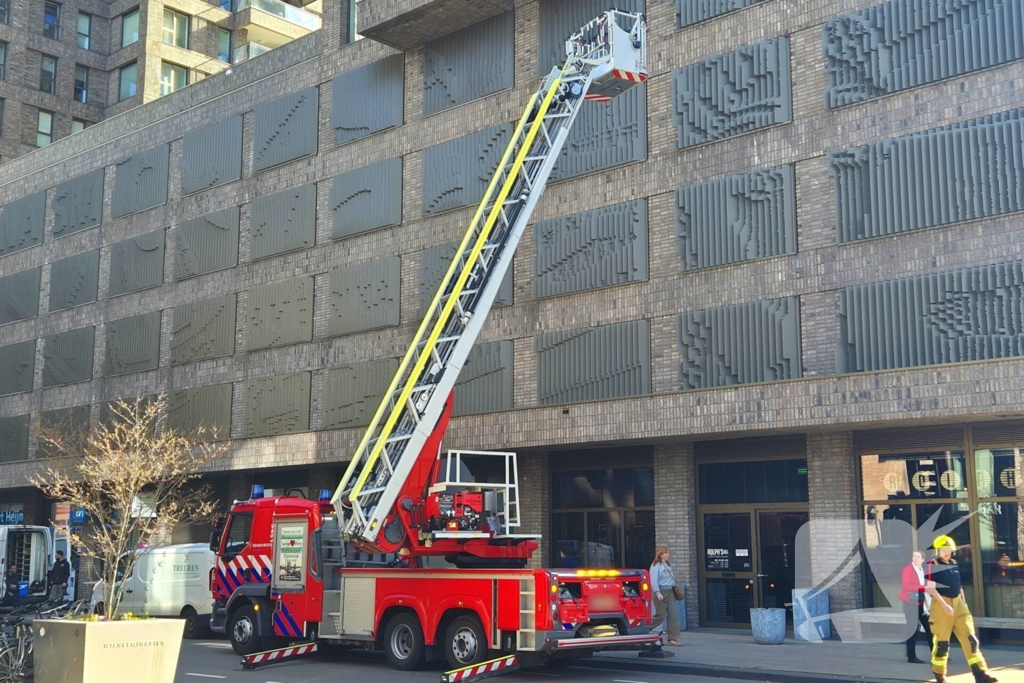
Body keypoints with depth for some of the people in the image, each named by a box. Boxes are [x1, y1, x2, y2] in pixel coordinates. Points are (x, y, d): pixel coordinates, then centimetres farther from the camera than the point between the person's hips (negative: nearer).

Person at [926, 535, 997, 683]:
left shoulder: (954, 564, 12)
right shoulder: (932, 566, -9)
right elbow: (929, 588, -16)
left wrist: (963, 603, 15)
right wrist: (944, 605, -22)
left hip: (958, 604, 6)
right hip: (941, 605, -6)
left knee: (970, 638, -1)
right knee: (941, 642, 1)